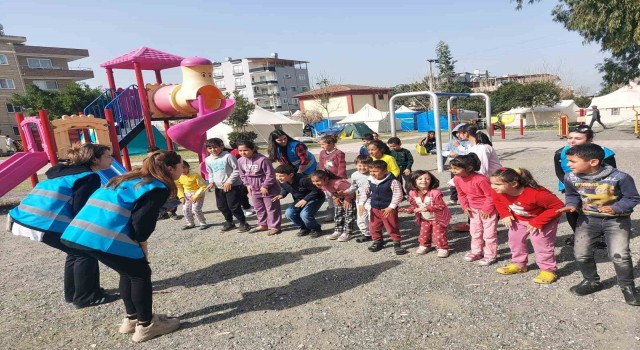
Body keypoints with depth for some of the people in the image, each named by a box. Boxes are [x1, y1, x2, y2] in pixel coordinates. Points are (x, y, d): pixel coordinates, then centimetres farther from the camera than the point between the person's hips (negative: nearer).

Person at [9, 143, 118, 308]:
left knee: (76, 251, 21)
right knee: (85, 252, 2)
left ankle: (72, 293, 31)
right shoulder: (90, 177, -9)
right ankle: (86, 297, 10)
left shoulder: (65, 170, 20)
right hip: (46, 223, -10)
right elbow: (80, 209, -13)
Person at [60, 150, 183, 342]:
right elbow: (141, 220, -10)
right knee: (141, 274, 8)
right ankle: (146, 325, 18)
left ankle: (132, 318, 34)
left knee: (129, 272, 23)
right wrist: (142, 245, 8)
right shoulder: (159, 188, -3)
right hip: (106, 236, -9)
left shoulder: (132, 179, 24)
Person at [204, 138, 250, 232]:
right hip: (218, 187, 7)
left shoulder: (228, 156, -15)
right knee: (221, 206, 13)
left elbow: (237, 170, -14)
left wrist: (229, 181, -18)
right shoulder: (208, 160, 5)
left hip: (233, 186, -7)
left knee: (234, 206, -4)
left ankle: (243, 223, 13)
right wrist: (211, 182, 0)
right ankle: (229, 222, 33)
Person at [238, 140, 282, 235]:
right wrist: (247, 184, 2)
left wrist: (265, 186, -18)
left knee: (271, 208, 4)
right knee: (259, 208, 19)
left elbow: (270, 175, -21)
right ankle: (263, 225, 34)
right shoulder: (241, 161, -3)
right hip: (254, 190, 7)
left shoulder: (262, 159, -25)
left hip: (268, 189, -7)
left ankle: (274, 226, 13)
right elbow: (243, 175, 11)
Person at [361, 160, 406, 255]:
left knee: (392, 227, 3)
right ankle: (377, 241, 33)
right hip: (375, 209, 6)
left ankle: (397, 243, 21)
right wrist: (361, 203, 4)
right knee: (374, 227, 13)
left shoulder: (392, 182, -17)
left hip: (388, 209, -5)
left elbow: (398, 195, -18)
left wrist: (391, 207, -23)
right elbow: (366, 192, 13)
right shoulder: (370, 181, 0)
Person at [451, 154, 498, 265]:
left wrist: (486, 209, -20)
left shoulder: (480, 179, -35)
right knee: (475, 232, 18)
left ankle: (490, 256, 17)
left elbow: (491, 195, -25)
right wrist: (465, 206, -1)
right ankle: (476, 252, 33)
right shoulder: (457, 179, -12)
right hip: (474, 209, 7)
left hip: (488, 209, -7)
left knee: (489, 233, 4)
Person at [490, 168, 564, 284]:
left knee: (541, 244, -5)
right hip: (519, 219, 6)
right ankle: (518, 264, 32)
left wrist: (537, 222, -30)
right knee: (514, 240, 13)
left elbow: (558, 206, -30)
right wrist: (505, 214, -14)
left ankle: (548, 270, 15)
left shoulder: (535, 193, -42)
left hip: (544, 220, -6)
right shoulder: (498, 191, -25)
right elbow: (498, 201, 1)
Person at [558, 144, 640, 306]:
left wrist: (616, 208, -27)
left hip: (617, 219, -3)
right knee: (581, 253, 2)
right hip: (588, 219, 3)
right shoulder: (571, 177, -12)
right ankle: (591, 281, 27)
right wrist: (571, 205, -15)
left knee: (619, 255, -12)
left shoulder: (619, 177, -22)